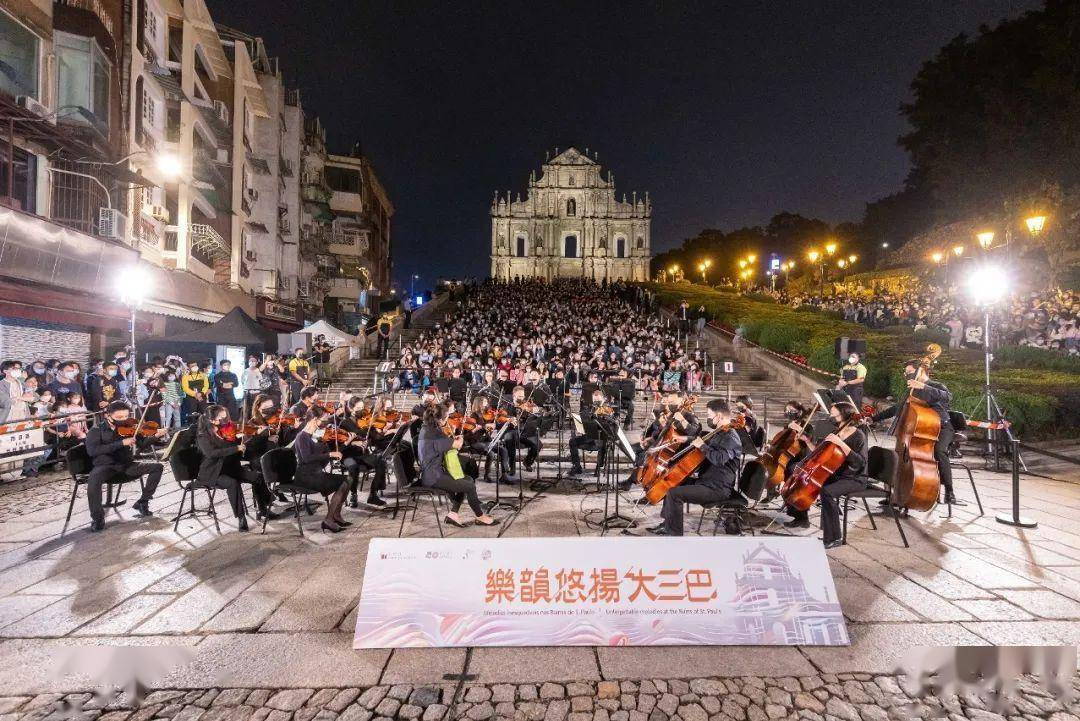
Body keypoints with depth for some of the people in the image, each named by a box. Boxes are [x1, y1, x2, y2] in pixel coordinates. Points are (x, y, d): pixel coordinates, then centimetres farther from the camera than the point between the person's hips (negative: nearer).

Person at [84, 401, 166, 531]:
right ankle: (97, 517, -18)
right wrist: (121, 443, -25)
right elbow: (92, 450, -17)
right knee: (94, 478, -36)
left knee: (157, 467, -15)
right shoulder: (96, 430, -1)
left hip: (126, 466, 3)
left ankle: (142, 503, -3)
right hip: (105, 466, -3)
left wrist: (156, 435, -23)